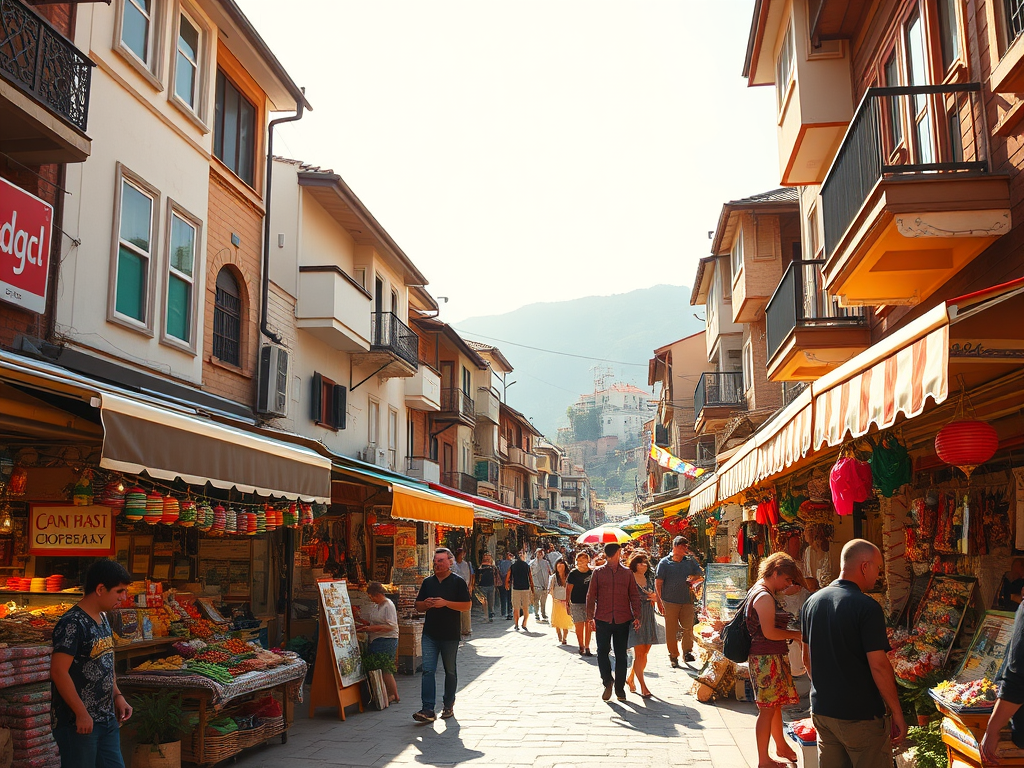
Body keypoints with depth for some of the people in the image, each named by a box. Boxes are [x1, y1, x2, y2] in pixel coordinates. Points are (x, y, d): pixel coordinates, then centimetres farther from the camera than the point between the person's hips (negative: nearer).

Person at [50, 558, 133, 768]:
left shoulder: (103, 619, 10)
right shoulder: (72, 624, -18)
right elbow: (59, 671, -22)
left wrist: (117, 696, 11)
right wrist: (81, 713, -19)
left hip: (107, 719, 9)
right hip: (77, 722, -9)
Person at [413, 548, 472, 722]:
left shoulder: (458, 581, -2)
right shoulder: (427, 582, 10)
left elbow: (467, 606, -9)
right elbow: (418, 606, 15)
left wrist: (446, 603, -19)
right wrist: (426, 604, -8)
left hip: (450, 635, -3)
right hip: (430, 634, 3)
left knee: (450, 671, 10)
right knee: (428, 670, -7)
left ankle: (448, 706, 24)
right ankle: (428, 710, -10)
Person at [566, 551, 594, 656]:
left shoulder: (592, 572, 3)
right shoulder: (573, 573, -4)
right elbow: (568, 589, -2)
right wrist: (567, 603, -6)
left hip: (589, 602, 2)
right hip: (576, 603, -2)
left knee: (588, 625, 2)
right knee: (579, 626, -1)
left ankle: (587, 647, 10)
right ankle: (581, 647, 13)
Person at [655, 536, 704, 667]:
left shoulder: (690, 561, 10)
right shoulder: (664, 562, 0)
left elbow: (700, 575, 17)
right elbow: (658, 583, 0)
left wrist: (693, 580, -5)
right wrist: (661, 601, -4)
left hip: (687, 601, 3)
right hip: (670, 601, -3)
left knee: (688, 627, -2)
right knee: (671, 629, 2)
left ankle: (687, 652, 9)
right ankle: (673, 655, 12)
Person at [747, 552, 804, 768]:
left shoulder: (762, 592, 14)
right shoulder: (764, 597, -19)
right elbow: (769, 632, -23)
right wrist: (795, 634, -11)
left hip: (773, 657, 11)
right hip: (766, 659, -11)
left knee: (776, 703, 22)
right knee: (768, 708, -2)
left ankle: (781, 746, 37)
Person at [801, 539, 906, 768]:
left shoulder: (812, 602, 5)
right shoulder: (867, 607, -17)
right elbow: (878, 666, -18)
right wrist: (897, 713, -9)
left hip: (821, 711, 7)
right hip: (861, 715, -7)